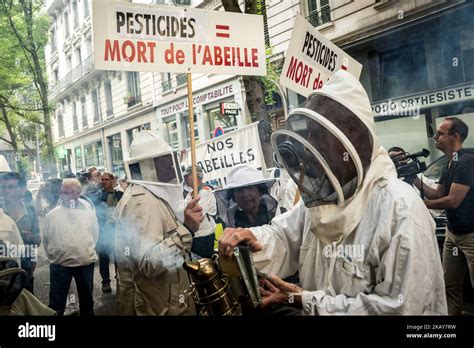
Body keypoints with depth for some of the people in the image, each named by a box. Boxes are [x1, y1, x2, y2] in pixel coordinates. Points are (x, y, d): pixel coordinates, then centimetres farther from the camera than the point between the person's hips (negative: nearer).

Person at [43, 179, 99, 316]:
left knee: (87, 299, 18)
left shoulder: (89, 212, -1)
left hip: (86, 263, 1)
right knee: (57, 302, 6)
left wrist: (88, 251, 9)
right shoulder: (52, 215, -3)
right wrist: (53, 256, 6)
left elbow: (95, 233, 9)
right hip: (59, 264, -1)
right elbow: (46, 239, 5)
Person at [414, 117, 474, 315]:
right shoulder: (449, 164, 11)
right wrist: (416, 180, -1)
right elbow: (437, 194, 12)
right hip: (453, 233, 9)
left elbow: (453, 201, -23)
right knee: (450, 285, 12)